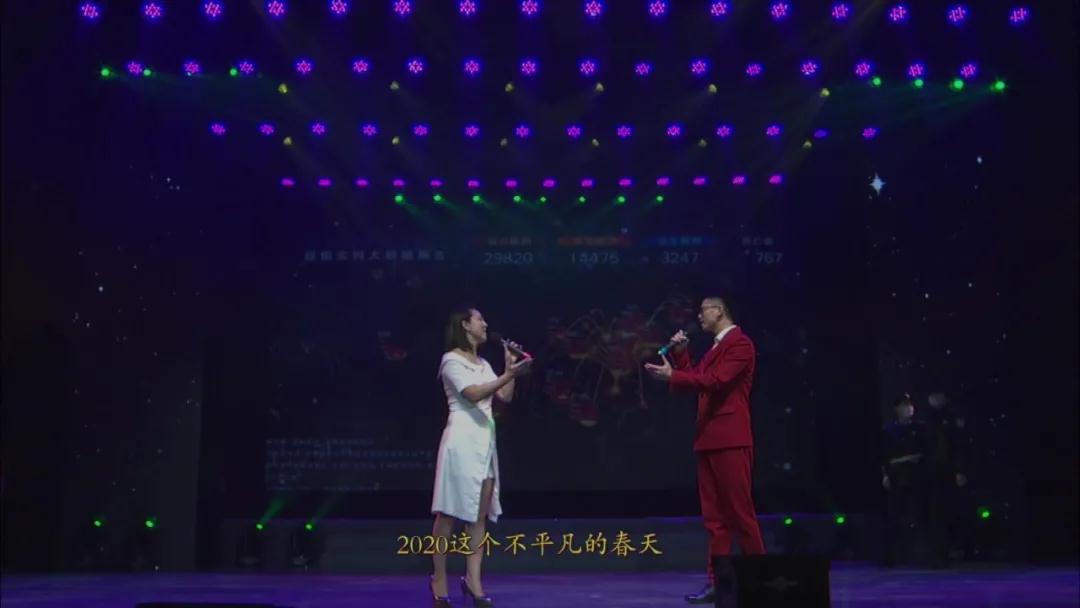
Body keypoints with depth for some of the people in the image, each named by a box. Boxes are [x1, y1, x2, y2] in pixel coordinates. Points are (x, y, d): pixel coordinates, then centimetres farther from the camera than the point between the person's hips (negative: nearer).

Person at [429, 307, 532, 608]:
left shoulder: (483, 364, 20)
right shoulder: (451, 359, -4)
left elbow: (505, 397, 14)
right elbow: (473, 394, -17)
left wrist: (509, 366, 6)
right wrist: (508, 375, -24)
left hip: (485, 440, 8)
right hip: (462, 439, -8)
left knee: (480, 513, 4)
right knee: (450, 511, -4)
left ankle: (473, 580, 6)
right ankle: (439, 579, 3)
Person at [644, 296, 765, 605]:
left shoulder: (739, 343, -8)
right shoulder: (716, 347, 21)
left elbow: (715, 381, -19)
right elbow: (696, 379, 20)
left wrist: (672, 376, -16)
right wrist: (680, 354, 12)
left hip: (730, 440, -9)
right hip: (709, 440, 9)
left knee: (739, 512, -4)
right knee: (714, 516, 7)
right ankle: (718, 582, 10)